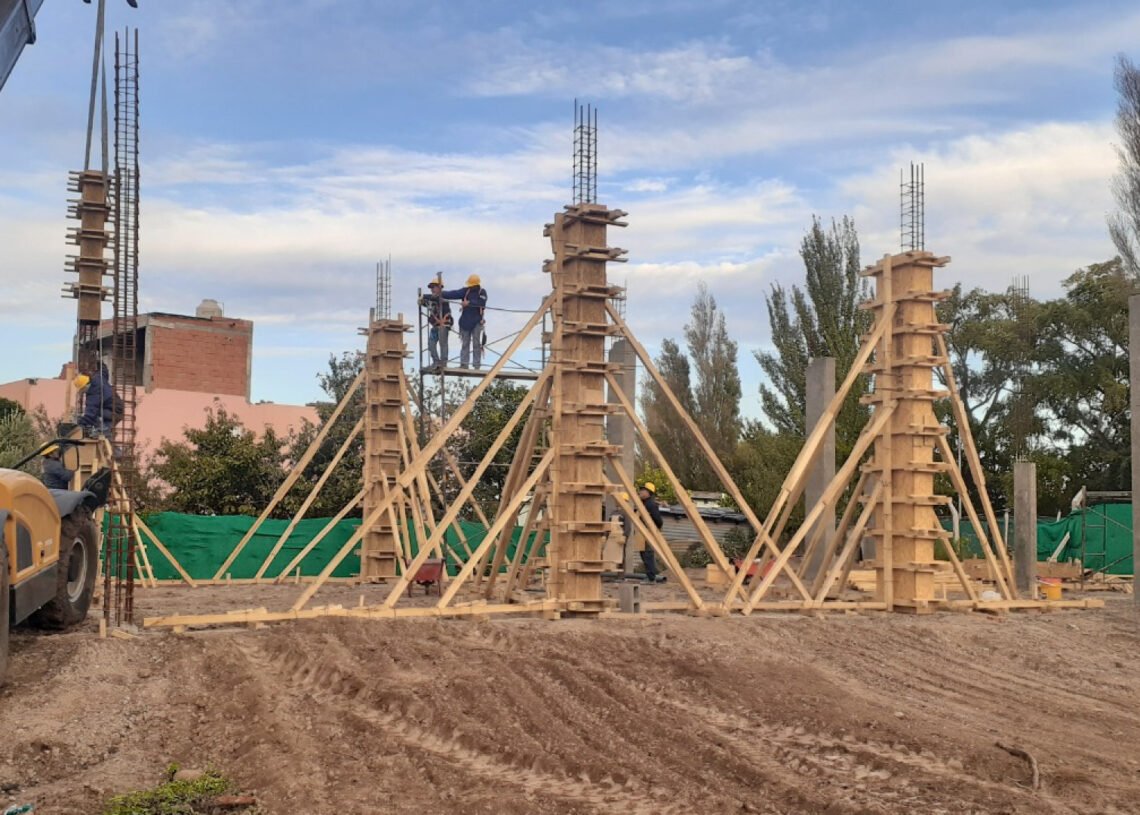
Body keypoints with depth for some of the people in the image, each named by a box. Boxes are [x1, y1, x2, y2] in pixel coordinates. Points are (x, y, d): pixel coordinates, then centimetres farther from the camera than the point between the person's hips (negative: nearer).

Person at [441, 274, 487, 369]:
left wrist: (469, 303, -21)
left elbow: (481, 304, -18)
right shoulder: (466, 291, 3)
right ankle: (463, 364, 7)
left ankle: (477, 365, 2)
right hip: (465, 321, 3)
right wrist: (441, 294, -21)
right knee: (465, 344, 5)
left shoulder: (482, 292, -2)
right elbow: (454, 294, -8)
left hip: (477, 322, -3)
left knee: (476, 344, -2)